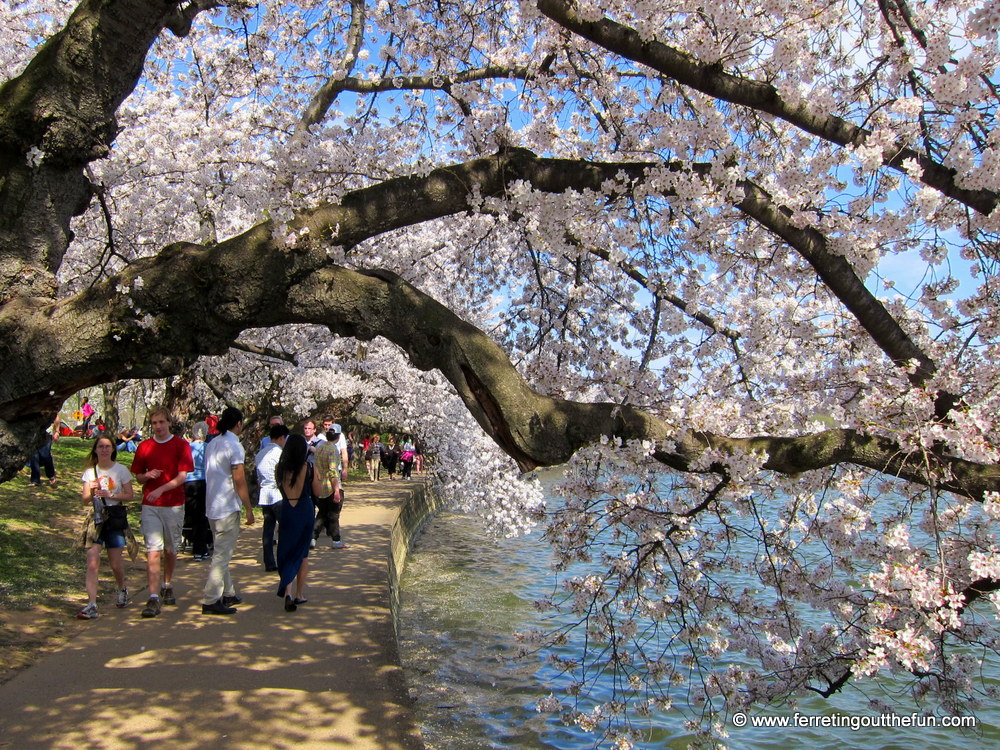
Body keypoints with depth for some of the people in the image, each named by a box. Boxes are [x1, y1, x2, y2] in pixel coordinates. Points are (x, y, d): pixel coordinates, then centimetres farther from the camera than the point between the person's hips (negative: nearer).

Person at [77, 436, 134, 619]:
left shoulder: (121, 470, 0)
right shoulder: (90, 472, 6)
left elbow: (129, 495, -3)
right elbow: (85, 500, 3)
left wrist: (110, 495, -17)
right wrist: (92, 491, -17)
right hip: (95, 519, 2)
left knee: (115, 564, 4)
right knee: (92, 563, -9)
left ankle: (122, 589, 33)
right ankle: (91, 605, -8)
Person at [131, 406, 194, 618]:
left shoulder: (181, 445, -1)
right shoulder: (144, 447, 8)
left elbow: (182, 476, -8)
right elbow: (138, 477, 14)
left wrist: (161, 489, -21)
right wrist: (148, 476, -9)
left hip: (174, 505, -1)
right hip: (150, 505, 1)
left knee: (170, 549, 11)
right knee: (153, 550, -8)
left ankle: (167, 586, 32)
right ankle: (153, 598, -10)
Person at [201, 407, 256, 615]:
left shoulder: (211, 445, 11)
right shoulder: (234, 446, -14)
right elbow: (239, 481, -16)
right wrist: (249, 509, -10)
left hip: (212, 506, 9)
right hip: (228, 507, -9)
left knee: (222, 552, 17)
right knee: (222, 555, -4)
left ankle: (227, 593, 26)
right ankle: (211, 601, -2)